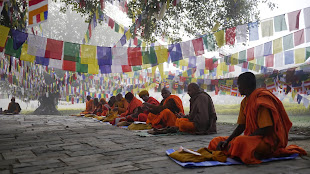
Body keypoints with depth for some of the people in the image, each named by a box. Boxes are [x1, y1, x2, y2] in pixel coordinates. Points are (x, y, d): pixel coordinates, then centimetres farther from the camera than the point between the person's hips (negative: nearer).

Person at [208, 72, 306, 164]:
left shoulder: (261, 100, -16)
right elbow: (241, 126, 11)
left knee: (240, 143, -41)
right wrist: (227, 140, -6)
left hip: (268, 140, -9)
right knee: (216, 142, -1)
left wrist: (236, 141, -22)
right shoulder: (245, 102, 12)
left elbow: (266, 130, -23)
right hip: (252, 137, 9)